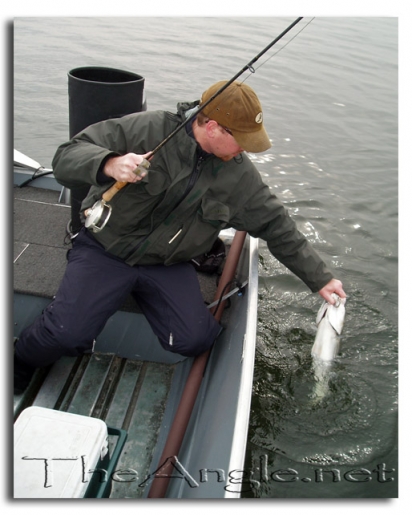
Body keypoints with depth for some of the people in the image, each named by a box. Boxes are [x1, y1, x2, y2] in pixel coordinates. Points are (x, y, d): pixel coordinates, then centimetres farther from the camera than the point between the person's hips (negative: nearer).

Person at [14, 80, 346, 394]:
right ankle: (21, 363, 18)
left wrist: (320, 279, 7)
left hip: (168, 265, 4)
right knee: (67, 333, -21)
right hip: (105, 249, -3)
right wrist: (109, 165, -38)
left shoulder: (241, 175, -3)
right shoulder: (148, 130, -15)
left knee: (193, 341, -14)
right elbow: (68, 156, -15)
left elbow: (278, 227, 5)